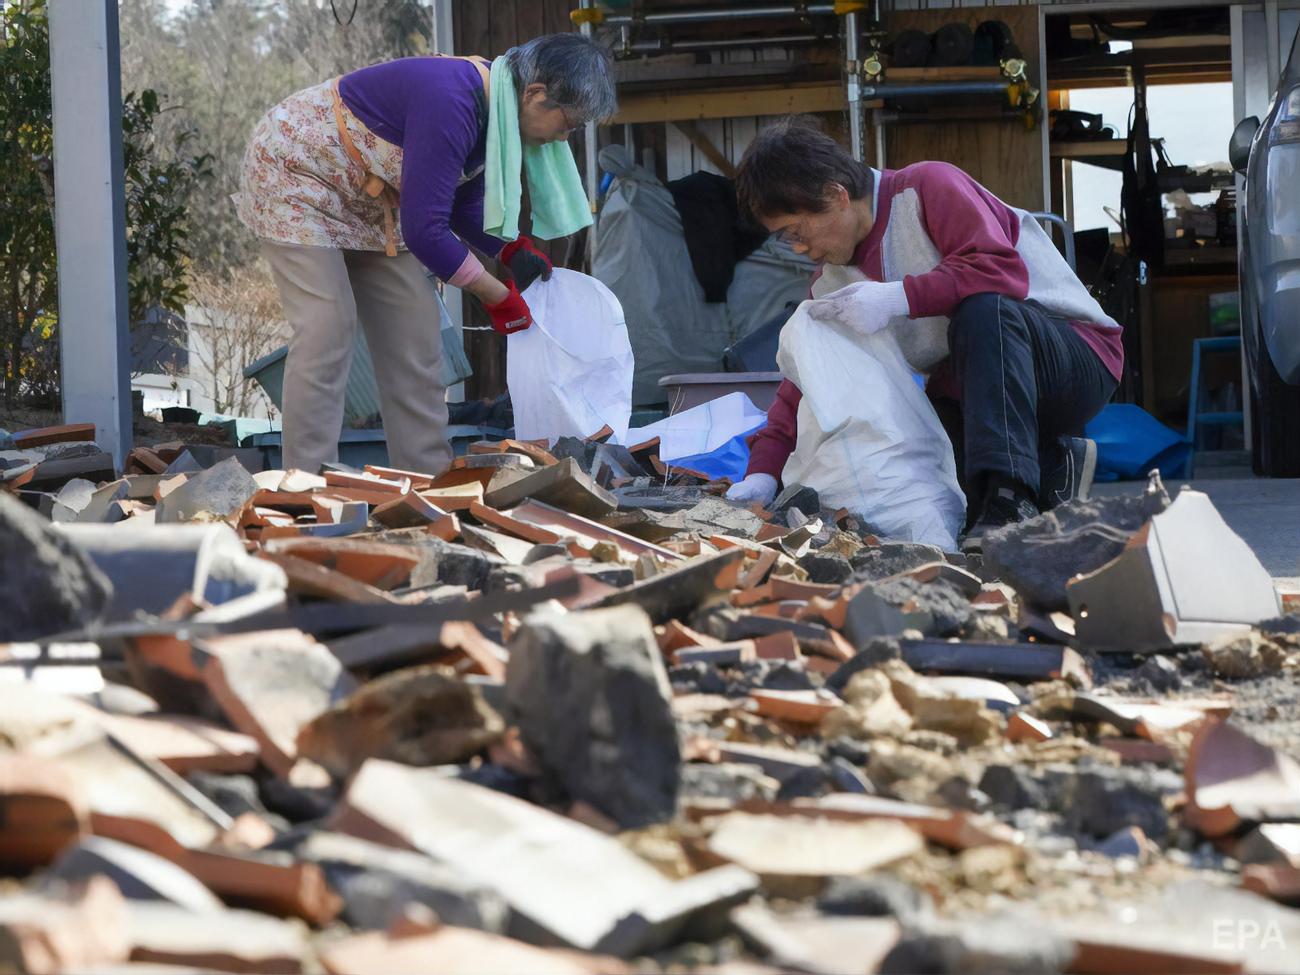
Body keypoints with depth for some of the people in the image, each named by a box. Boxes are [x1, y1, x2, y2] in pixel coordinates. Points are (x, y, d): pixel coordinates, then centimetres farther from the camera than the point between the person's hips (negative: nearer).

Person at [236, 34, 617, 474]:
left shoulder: (495, 110, -6)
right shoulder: (450, 103, -35)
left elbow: (461, 206, 8)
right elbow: (423, 230, -34)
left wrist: (514, 249, -8)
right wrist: (497, 296, -24)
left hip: (367, 197, 9)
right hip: (293, 170, -9)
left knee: (414, 331, 4)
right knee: (326, 331, -18)